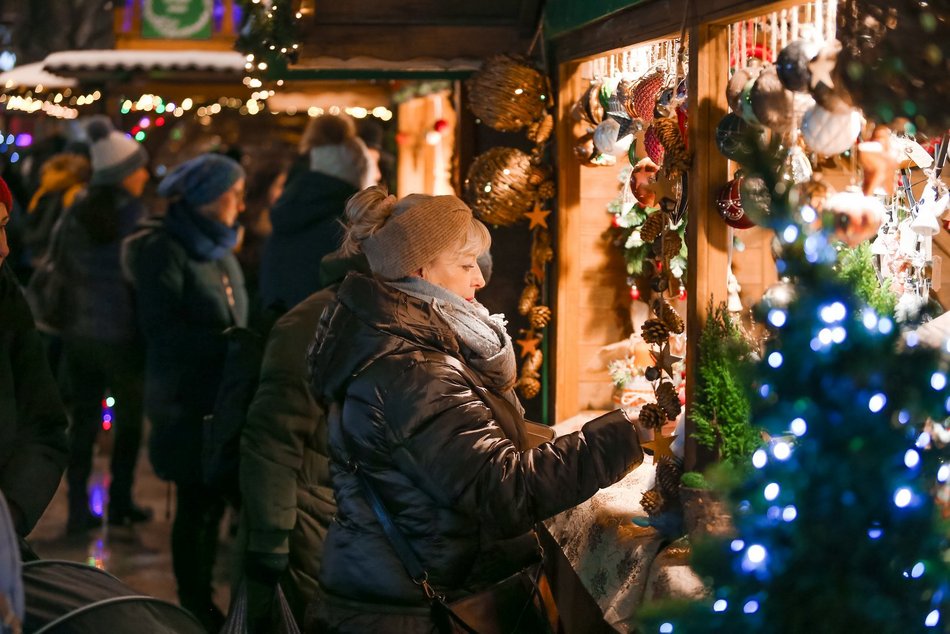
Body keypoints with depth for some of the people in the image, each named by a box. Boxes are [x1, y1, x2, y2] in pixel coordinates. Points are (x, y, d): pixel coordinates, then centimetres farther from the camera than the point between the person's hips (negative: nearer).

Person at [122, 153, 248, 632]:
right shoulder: (165, 250, -10)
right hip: (187, 401, -7)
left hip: (224, 396, 7)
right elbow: (164, 330, -17)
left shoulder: (219, 249, 14)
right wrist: (231, 344, -24)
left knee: (212, 501, 12)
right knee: (197, 505, 1)